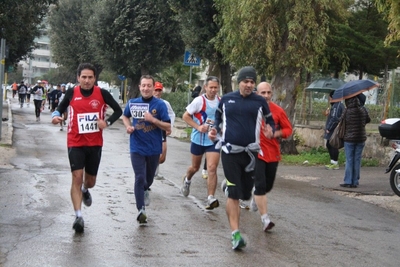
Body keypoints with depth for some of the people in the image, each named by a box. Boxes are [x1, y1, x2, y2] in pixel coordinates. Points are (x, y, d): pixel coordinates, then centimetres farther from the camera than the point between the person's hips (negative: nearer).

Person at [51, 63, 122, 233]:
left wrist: (107, 122, -15)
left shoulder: (102, 93, -6)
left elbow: (118, 110, 2)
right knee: (77, 177, -14)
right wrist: (56, 116, -14)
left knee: (90, 181, 14)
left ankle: (85, 190, 52)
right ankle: (78, 216, -9)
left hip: (95, 144, 1)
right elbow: (60, 108, 9)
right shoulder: (72, 93, -5)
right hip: (76, 143, -1)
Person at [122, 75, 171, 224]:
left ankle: (144, 190, 53)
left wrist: (153, 119, -23)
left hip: (154, 148, 0)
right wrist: (128, 126, 0)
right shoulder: (132, 103, 0)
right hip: (137, 148, 0)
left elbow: (168, 128, -10)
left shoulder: (160, 104, -8)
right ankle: (141, 210, -10)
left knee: (149, 178, 19)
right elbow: (125, 116, 21)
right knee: (140, 178, -12)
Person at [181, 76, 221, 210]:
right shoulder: (199, 101, -13)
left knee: (212, 169, -13)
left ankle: (211, 198, -11)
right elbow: (185, 116, -9)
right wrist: (198, 127, -19)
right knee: (195, 167, 17)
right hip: (198, 139, -1)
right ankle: (187, 180, 51)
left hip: (214, 140, 1)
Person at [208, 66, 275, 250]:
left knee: (245, 192, 9)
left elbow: (270, 121, 12)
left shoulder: (260, 102, 3)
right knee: (233, 193, -9)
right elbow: (218, 117, 21)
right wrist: (215, 131, 4)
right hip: (230, 151, -2)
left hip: (250, 152, 2)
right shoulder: (226, 99, 5)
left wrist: (270, 131, -10)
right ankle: (235, 234, -7)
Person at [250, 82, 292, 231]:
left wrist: (276, 133, -14)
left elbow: (288, 129, 4)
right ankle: (265, 219, -9)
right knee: (260, 185, -12)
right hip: (256, 152, -3)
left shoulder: (278, 111, -2)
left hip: (273, 153, 3)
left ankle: (256, 199, 50)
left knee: (268, 185, 16)